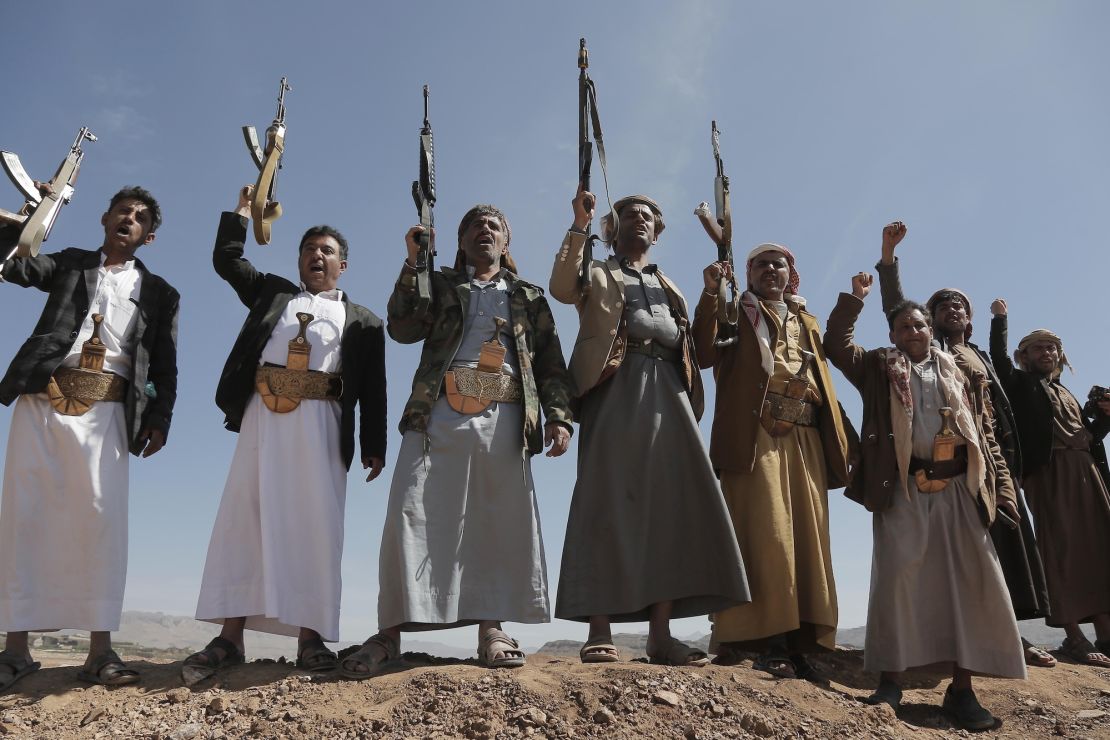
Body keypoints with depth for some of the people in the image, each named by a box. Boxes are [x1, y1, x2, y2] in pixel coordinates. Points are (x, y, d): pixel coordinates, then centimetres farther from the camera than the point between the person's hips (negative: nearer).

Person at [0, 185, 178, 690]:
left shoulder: (158, 293, 16)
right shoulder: (70, 264, 20)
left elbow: (164, 366, 9)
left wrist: (159, 417, -2)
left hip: (106, 410, -1)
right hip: (44, 399, 1)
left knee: (102, 515, -10)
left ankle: (100, 650, -9)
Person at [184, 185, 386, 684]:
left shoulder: (363, 321, 15)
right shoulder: (272, 292, 25)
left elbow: (372, 389, 8)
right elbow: (226, 260, 26)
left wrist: (373, 446, 0)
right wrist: (242, 212, 26)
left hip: (319, 422, -2)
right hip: (263, 415, 2)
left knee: (314, 526, -6)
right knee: (242, 518, -4)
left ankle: (309, 637, -3)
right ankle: (230, 637, -3)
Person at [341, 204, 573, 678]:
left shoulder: (529, 297, 22)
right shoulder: (439, 284, 22)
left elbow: (551, 363, 14)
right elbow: (402, 328, 5)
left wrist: (558, 416, 0)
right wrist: (413, 264, -1)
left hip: (505, 419, 1)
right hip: (439, 413, 0)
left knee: (499, 522, -4)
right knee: (412, 517, -9)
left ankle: (491, 629, 3)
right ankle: (390, 632, -5)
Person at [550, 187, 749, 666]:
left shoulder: (667, 286, 30)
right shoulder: (597, 275, 17)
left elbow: (691, 344, 20)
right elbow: (561, 289, -6)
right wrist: (579, 228, -12)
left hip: (666, 394, 4)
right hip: (616, 391, -4)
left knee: (671, 505, -5)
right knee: (610, 504, -11)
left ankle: (660, 634, -3)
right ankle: (599, 632, -11)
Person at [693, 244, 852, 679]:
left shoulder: (806, 321, 27)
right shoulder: (736, 312, 13)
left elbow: (823, 383, 22)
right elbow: (704, 354, -5)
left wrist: (840, 441, 12)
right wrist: (711, 295, -14)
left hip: (805, 440, 5)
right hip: (756, 436, -5)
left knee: (805, 537, 1)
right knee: (766, 534, -13)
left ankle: (796, 641, 6)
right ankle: (763, 640, -10)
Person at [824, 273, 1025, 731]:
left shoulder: (958, 373, 17)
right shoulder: (880, 368, 13)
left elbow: (985, 434, 13)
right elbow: (836, 346, 1)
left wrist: (1002, 489, 5)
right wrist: (855, 299, -2)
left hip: (960, 487, 3)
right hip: (903, 487, -2)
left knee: (973, 581, -1)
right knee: (897, 576, -7)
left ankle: (962, 689, 7)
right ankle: (889, 680, 0)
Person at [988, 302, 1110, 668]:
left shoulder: (1065, 393, 27)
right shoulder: (1021, 383, 10)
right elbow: (998, 356, -7)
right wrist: (1000, 319, -10)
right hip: (1048, 471, -6)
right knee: (1062, 549, -9)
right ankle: (1073, 636, -8)